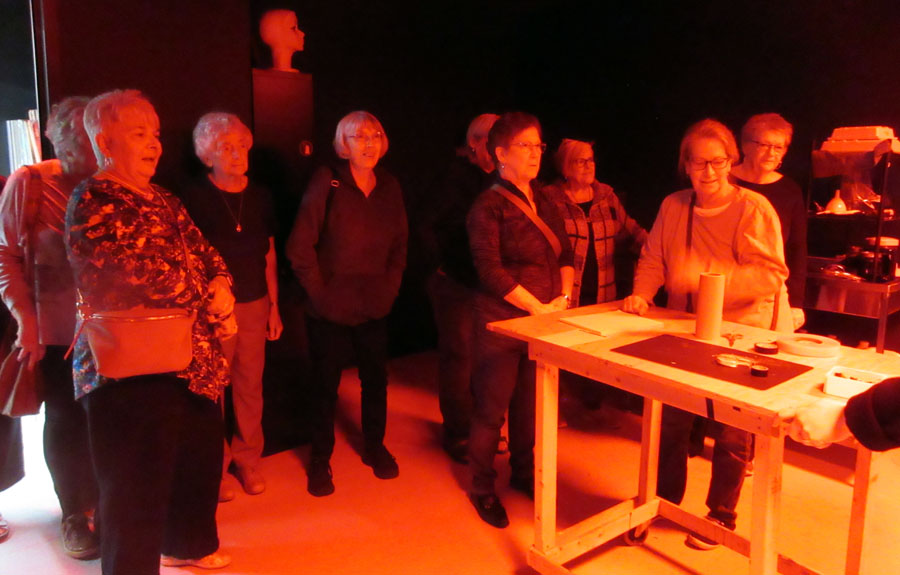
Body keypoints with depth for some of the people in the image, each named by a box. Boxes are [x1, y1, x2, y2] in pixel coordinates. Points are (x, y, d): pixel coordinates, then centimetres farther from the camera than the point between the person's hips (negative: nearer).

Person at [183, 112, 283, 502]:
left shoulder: (260, 196, 7)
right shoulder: (195, 198, -5)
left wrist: (274, 306, 11)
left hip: (255, 306, 4)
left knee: (250, 387, 10)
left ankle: (248, 460, 25)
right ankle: (215, 466, 20)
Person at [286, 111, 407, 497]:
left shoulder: (389, 186, 4)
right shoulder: (327, 182, -10)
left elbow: (399, 244, 13)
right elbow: (299, 246, -12)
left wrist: (390, 286, 5)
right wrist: (319, 291, -10)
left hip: (374, 306, 4)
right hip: (331, 307, -4)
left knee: (376, 378, 13)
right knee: (326, 384, 8)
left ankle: (374, 447, 34)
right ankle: (320, 460, 25)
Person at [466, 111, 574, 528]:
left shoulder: (542, 201, 12)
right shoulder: (488, 207, -10)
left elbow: (565, 252, 13)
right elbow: (491, 270, -18)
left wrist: (564, 296, -3)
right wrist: (538, 306, -16)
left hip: (543, 322, 6)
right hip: (502, 323, -6)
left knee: (529, 405, 16)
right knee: (491, 408, 4)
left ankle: (523, 474, 35)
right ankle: (483, 489, 22)